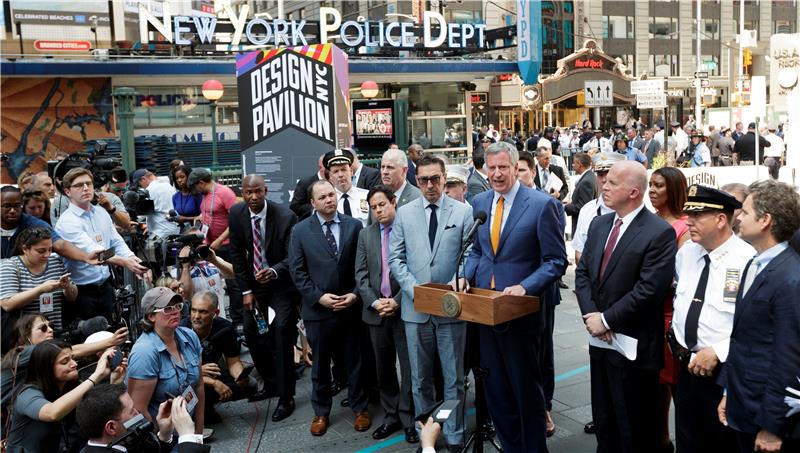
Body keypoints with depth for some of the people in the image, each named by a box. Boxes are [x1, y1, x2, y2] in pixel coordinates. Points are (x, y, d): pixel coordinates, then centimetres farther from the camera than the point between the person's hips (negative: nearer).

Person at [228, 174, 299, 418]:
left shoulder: (286, 217, -21)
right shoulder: (236, 213, -8)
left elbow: (293, 257, -19)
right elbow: (237, 253, -1)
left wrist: (273, 271, -39)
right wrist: (246, 290, -3)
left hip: (282, 282, -5)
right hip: (254, 282, 5)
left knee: (282, 334, -11)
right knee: (251, 333, 9)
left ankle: (286, 397, 2)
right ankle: (269, 381, 32)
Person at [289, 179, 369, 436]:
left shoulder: (354, 226, 0)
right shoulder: (301, 231, -1)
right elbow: (297, 271, -3)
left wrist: (355, 294, -10)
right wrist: (319, 297, -12)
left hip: (351, 307, 0)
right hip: (318, 309, 0)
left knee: (354, 361, 12)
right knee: (320, 364, 13)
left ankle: (359, 408, 29)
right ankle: (321, 412, 30)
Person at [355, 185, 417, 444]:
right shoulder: (365, 234, 9)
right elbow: (361, 274, 5)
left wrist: (397, 301, -14)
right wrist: (374, 302, -8)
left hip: (404, 310, -4)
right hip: (376, 312, 4)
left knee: (409, 367, 3)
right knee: (384, 369, 12)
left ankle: (409, 420, 15)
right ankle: (391, 417, 25)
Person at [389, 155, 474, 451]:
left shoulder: (463, 211, 1)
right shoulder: (404, 214, 6)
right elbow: (395, 258, 4)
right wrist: (413, 288, -9)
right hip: (416, 307, 2)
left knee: (454, 378, 7)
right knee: (420, 379, 13)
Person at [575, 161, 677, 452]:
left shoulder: (660, 233, -15)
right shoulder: (599, 224, 8)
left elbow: (648, 289, -21)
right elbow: (582, 272, 7)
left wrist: (607, 320, -16)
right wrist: (591, 315, -7)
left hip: (634, 348, -6)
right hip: (600, 341, 7)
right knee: (604, 422, 20)